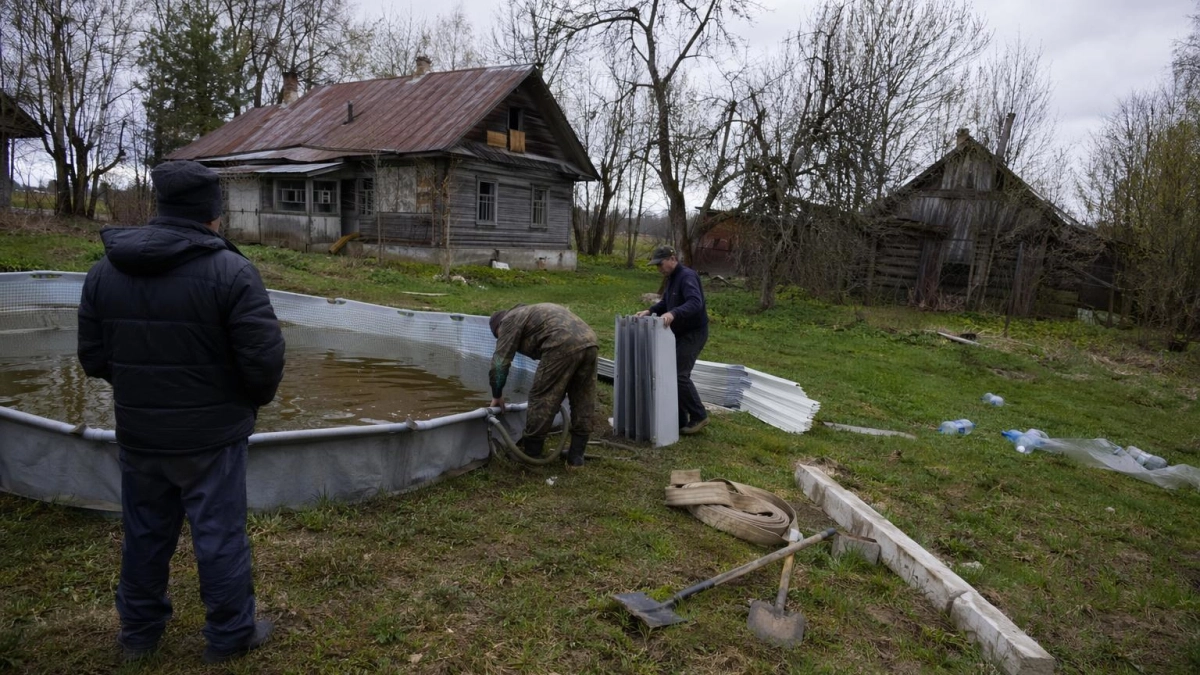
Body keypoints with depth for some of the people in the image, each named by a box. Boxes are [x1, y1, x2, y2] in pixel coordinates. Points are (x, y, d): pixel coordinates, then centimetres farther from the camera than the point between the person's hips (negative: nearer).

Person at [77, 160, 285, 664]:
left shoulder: (105, 270, 1)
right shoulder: (230, 271, -18)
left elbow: (93, 357, 4)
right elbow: (264, 358, -20)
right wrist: (256, 397, 1)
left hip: (137, 433, 5)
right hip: (211, 434, -5)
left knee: (145, 533, 21)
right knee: (219, 534, 9)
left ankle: (139, 631, 38)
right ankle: (229, 635, 23)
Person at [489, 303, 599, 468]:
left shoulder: (509, 320, 15)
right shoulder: (533, 313, 40)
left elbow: (500, 362, 8)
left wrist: (497, 396, 19)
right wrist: (561, 390, 49)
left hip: (563, 345, -8)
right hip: (589, 341, 9)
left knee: (542, 398, 5)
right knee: (583, 401, 15)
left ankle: (531, 456, 16)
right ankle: (576, 457, 23)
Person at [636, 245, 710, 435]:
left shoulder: (687, 276, -19)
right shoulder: (672, 278, 12)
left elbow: (695, 303, -34)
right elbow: (665, 302, 21)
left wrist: (673, 313, -48)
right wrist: (650, 311, 4)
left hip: (693, 333, -10)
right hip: (679, 333, 10)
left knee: (680, 374, -13)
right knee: (671, 373, 9)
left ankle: (699, 416, 1)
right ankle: (679, 420, 17)